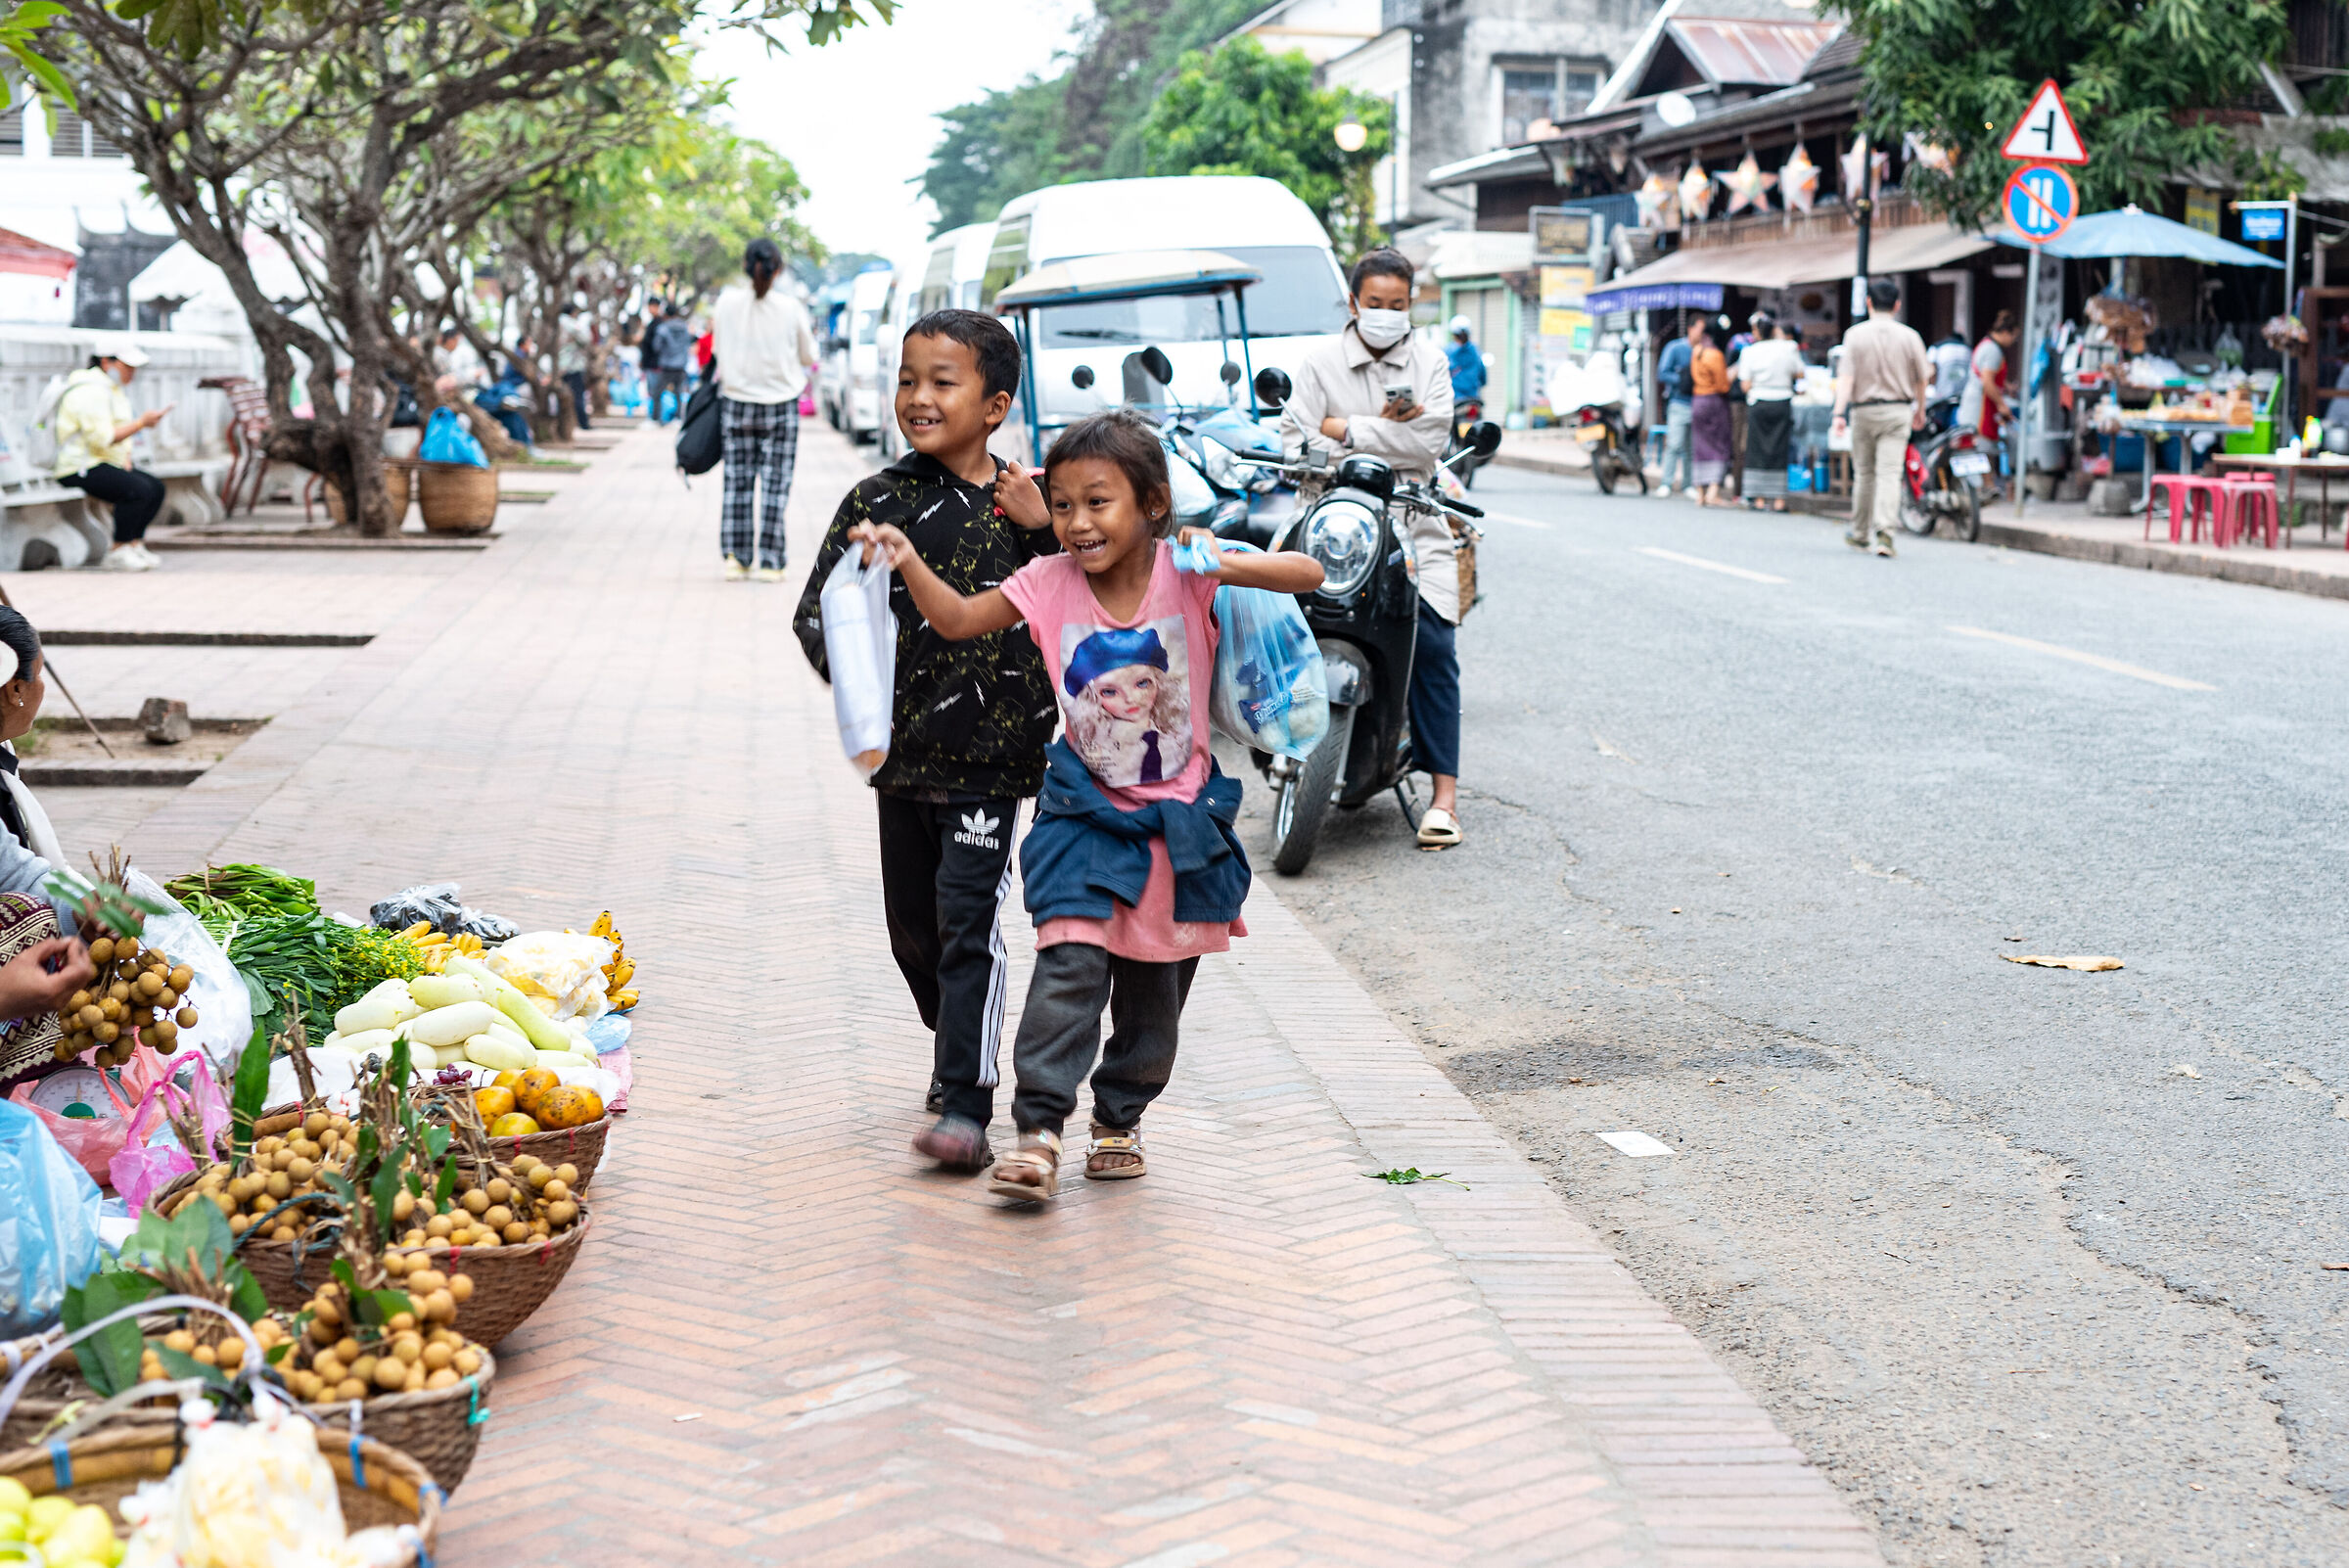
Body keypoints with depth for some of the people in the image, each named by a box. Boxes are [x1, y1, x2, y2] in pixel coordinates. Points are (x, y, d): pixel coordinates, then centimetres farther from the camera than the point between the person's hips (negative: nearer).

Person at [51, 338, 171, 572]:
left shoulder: (114, 386, 16)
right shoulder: (91, 390, -18)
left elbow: (120, 432, 21)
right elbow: (102, 438, -25)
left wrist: (126, 463, 4)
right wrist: (141, 423, -22)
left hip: (102, 463, 11)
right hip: (79, 467, -11)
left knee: (156, 488, 2)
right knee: (138, 489, -26)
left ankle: (134, 544, 4)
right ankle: (117, 554, -16)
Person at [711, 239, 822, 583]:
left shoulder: (728, 301, -6)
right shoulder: (790, 307, -9)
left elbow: (719, 350, 5)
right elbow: (809, 355, 3)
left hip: (736, 402, 1)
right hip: (781, 403, -1)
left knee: (737, 481, 10)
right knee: (775, 484, 3)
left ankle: (735, 557, 7)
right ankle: (769, 561, 2)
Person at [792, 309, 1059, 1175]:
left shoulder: (1024, 505, -2)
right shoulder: (878, 502, 1)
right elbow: (816, 608, 2)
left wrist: (1042, 530, -17)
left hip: (991, 754, -3)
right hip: (904, 749, 3)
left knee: (968, 921, -10)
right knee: (913, 925, 15)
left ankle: (964, 1107, -7)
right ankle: (957, 1056, 39)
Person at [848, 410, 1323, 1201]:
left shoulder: (1186, 575, -14)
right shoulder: (1051, 582, -7)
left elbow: (1307, 573, -19)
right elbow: (957, 619, -2)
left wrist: (1230, 565, -37)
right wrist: (909, 564, -20)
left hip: (1178, 816, 0)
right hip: (1086, 810, 0)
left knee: (1155, 986, 12)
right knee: (1070, 964, -16)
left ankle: (1119, 1120, 31)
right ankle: (1038, 1133, -12)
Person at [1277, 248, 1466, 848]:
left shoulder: (1429, 365, 11)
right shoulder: (1322, 363, 9)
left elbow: (1429, 443, -4)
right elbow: (1295, 437, -2)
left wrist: (1345, 429, -7)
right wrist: (1384, 429, -12)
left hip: (1413, 525, 0)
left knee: (1432, 647, -10)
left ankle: (1444, 795, -10)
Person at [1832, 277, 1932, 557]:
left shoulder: (1855, 335, -4)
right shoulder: (1909, 336, -1)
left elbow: (1847, 378, -11)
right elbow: (1922, 379, 7)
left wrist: (1839, 412, -13)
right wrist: (1920, 410, 22)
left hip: (1864, 410, 0)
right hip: (1897, 411, 0)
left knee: (1864, 473, 12)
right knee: (1889, 473, -5)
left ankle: (1859, 534, 23)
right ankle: (1885, 531, -20)